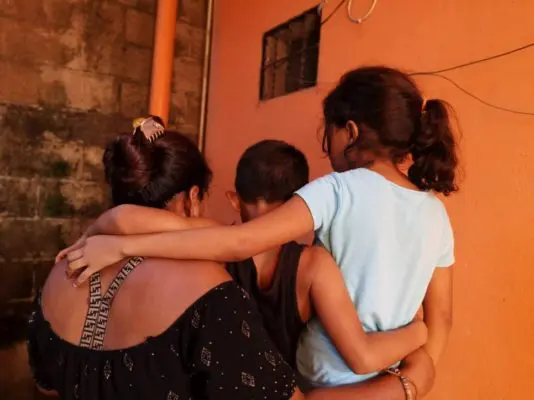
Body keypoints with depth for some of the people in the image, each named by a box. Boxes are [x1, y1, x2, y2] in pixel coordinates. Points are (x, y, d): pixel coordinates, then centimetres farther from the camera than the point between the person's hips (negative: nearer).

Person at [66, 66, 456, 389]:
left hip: (330, 381, -5)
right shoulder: (436, 213, 0)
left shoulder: (340, 190, -19)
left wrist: (120, 245, -23)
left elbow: (239, 243, -28)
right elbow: (441, 317, 4)